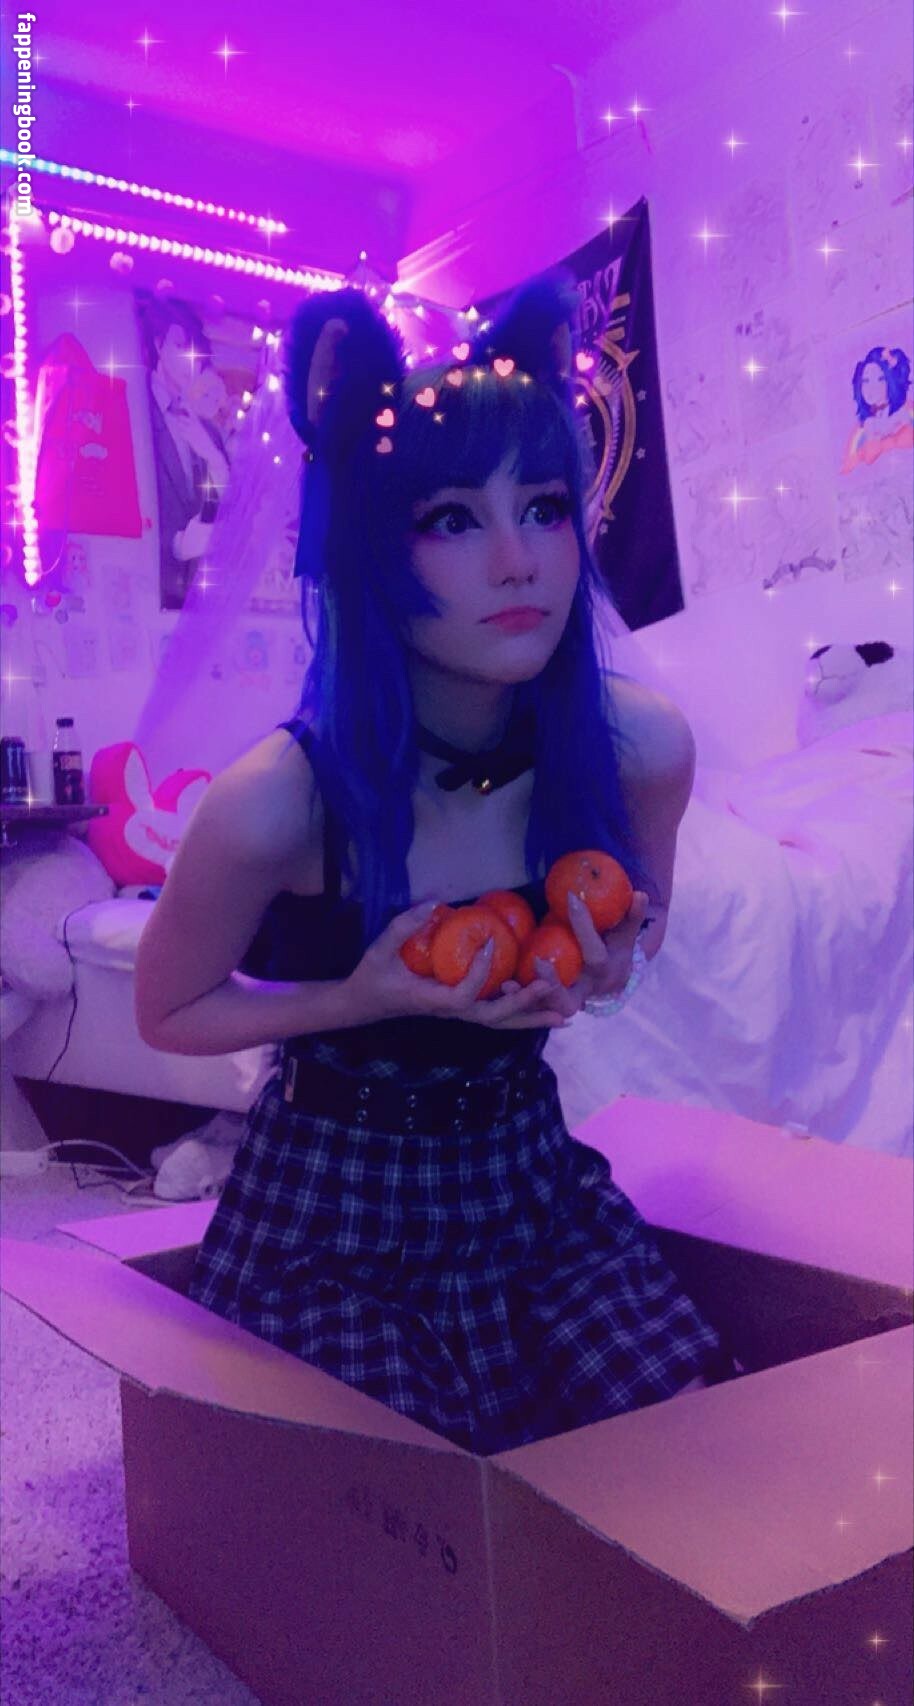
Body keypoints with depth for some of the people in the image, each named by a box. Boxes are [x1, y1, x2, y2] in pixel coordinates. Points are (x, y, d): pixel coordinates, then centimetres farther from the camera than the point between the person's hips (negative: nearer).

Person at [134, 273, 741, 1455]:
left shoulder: (642, 748, -16)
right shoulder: (277, 803, -26)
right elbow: (168, 1014, -7)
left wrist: (604, 968, -16)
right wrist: (368, 999, -23)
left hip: (524, 1169, 4)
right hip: (335, 1207, -3)